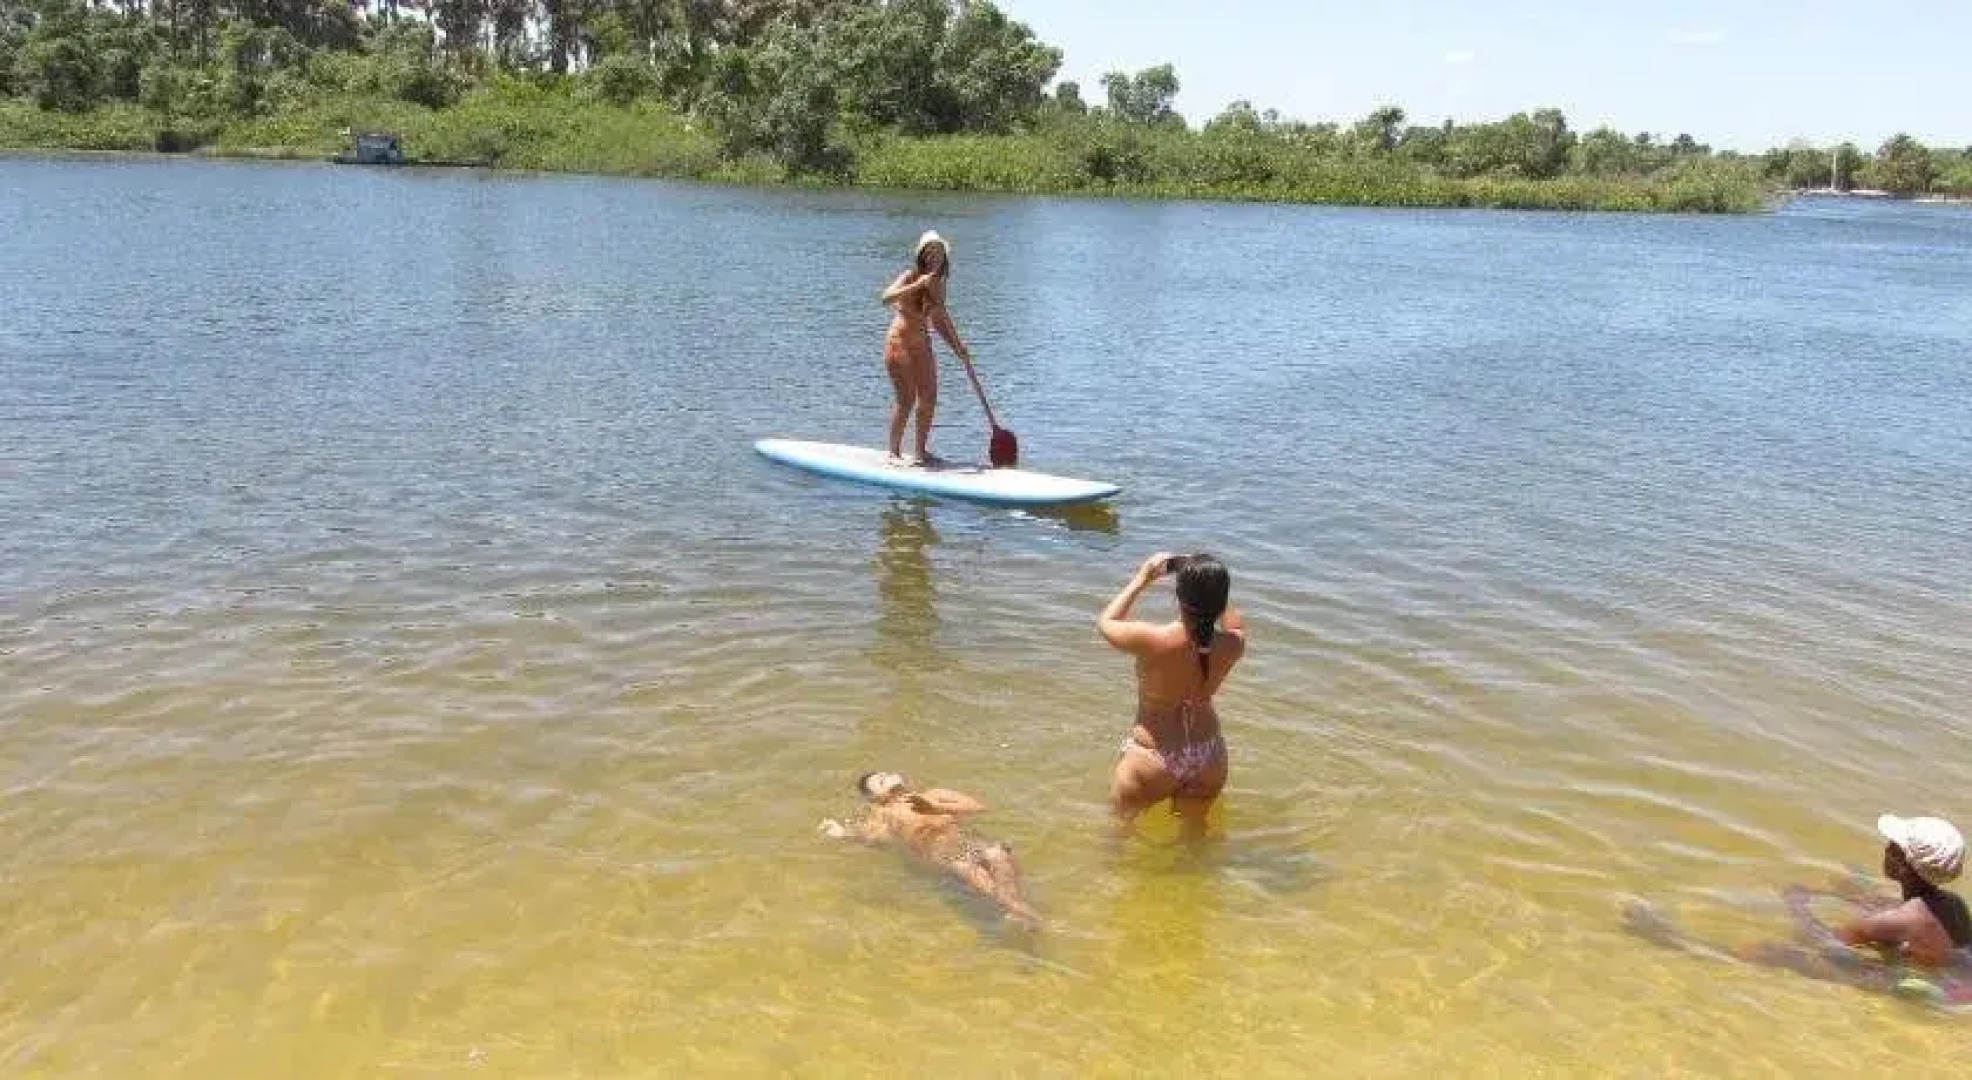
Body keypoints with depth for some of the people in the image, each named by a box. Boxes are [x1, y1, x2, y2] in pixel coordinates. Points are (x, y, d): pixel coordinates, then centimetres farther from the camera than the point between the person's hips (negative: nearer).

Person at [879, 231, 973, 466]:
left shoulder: (938, 284, 10)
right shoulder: (911, 277, -11)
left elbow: (940, 319, 19)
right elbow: (887, 297, -28)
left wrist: (958, 347, 16)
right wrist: (918, 286, -35)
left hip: (922, 344, 8)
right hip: (900, 341, -8)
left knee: (929, 398, 8)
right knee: (906, 399, -11)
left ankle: (921, 450, 18)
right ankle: (894, 453, -1)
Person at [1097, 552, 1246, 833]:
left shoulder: (1153, 640, -29)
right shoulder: (1231, 645, -17)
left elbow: (1106, 623, -7)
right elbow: (1234, 623, 10)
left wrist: (1142, 579, 0)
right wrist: (1207, 586, 2)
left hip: (1154, 759, -4)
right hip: (1209, 758, 4)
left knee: (1119, 826, 23)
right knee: (1195, 830, 29)